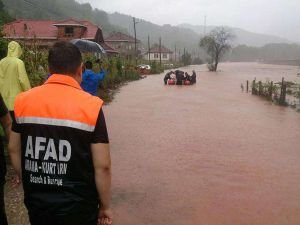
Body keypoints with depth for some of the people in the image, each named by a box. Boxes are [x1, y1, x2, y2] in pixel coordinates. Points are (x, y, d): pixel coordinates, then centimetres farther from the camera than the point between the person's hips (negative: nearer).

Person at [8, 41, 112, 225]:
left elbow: (14, 150, 6)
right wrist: (106, 206, -2)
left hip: (36, 202, 4)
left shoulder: (24, 101, -5)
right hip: (77, 206, -3)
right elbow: (102, 166, -15)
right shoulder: (90, 106, -16)